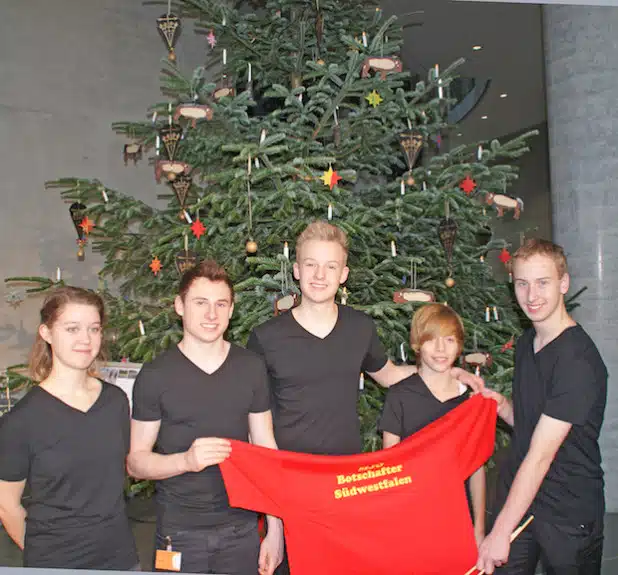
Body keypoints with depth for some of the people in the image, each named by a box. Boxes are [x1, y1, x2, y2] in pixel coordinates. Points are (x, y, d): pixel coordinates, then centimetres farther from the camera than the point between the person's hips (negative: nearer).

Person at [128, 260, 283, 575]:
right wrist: (186, 460, -23)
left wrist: (275, 529, 1)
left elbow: (266, 450, 4)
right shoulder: (155, 375, -6)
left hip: (241, 531, 2)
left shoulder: (252, 367, 1)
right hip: (179, 533, -2)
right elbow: (135, 461, -4)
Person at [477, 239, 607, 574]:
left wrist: (501, 531, -21)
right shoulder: (526, 344, 5)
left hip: (569, 512, -6)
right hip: (521, 498, 7)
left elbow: (541, 455, -23)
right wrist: (502, 406, -7)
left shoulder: (578, 360, -22)